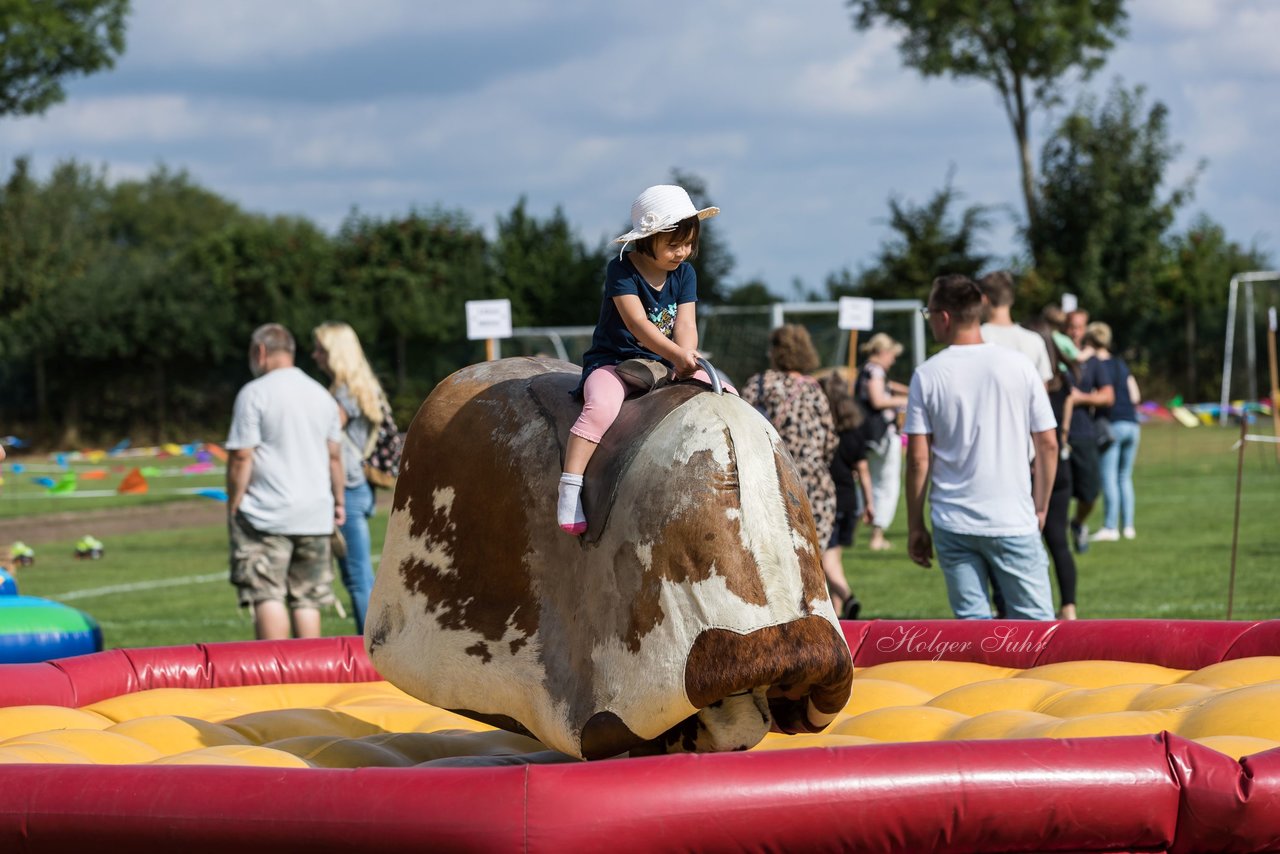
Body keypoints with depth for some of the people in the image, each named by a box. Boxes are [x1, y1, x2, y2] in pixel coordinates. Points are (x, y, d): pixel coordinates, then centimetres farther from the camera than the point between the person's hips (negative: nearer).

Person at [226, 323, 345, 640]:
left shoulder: (254, 393, -6)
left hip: (267, 515, -6)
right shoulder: (320, 394, 13)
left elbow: (241, 456, -10)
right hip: (315, 515, 6)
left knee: (267, 596, -7)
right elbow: (334, 455, 17)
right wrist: (339, 500, 26)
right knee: (306, 600, 9)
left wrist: (233, 505, -3)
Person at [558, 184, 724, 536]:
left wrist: (685, 364, -24)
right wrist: (676, 353, -36)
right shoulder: (621, 270, -13)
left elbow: (685, 325, -5)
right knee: (602, 407, -35)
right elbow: (637, 322, -24)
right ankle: (569, 492, -38)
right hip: (613, 361, -6)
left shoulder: (684, 273, 5)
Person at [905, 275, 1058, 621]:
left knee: (972, 621, 4)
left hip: (952, 524, 0)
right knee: (1034, 620, 3)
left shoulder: (928, 375, -2)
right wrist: (1040, 507, 16)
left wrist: (915, 526, 6)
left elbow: (918, 458, -3)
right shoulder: (1020, 368, 1)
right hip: (1013, 522, 0)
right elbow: (1048, 445, 4)